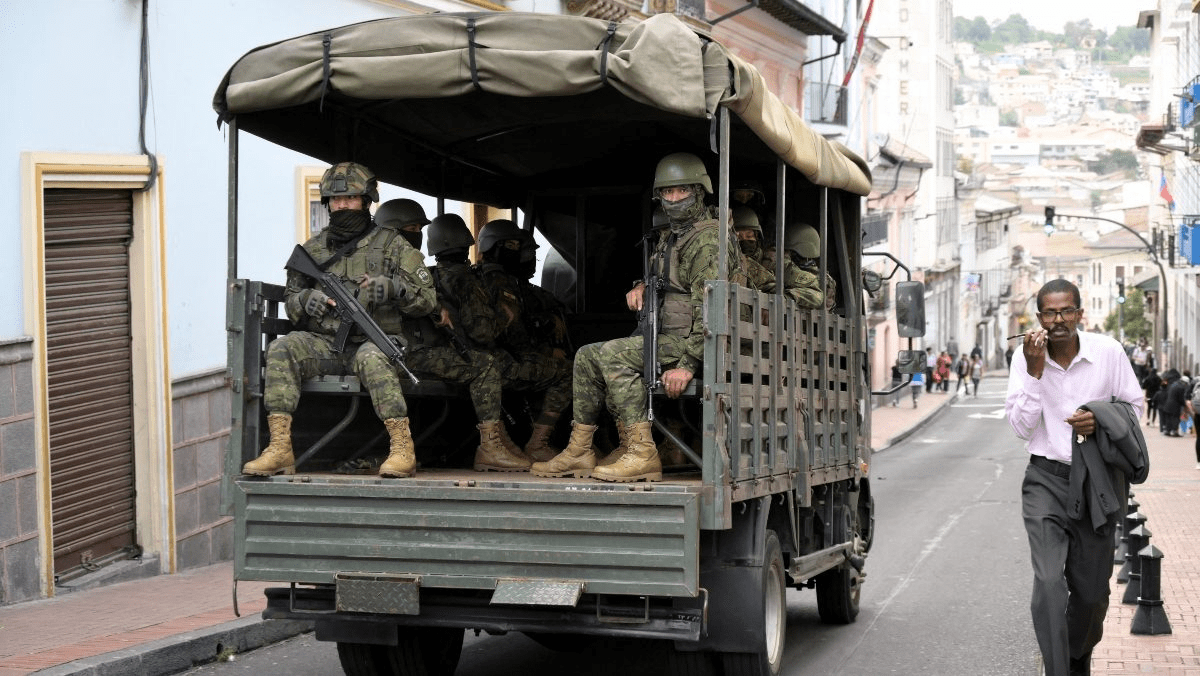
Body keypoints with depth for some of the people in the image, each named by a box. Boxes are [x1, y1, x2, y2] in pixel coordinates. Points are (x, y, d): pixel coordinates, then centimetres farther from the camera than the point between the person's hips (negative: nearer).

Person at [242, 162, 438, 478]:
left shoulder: (391, 244, 7)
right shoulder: (313, 248, 17)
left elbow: (427, 298, 3)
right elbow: (291, 305, 19)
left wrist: (394, 288, -18)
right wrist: (306, 300, -6)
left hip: (375, 343, -3)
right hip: (325, 345, 3)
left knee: (371, 358, -39)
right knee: (282, 348, -25)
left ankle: (402, 448, -35)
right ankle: (279, 449, -30)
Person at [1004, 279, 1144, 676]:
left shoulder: (1108, 352, -6)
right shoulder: (1025, 357, -5)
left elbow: (1132, 406, 7)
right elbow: (1021, 427, -7)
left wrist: (1101, 420, -14)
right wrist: (1035, 371, -17)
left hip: (1097, 481, 1)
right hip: (1046, 481, -1)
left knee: (1091, 592, 11)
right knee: (1049, 584, -18)